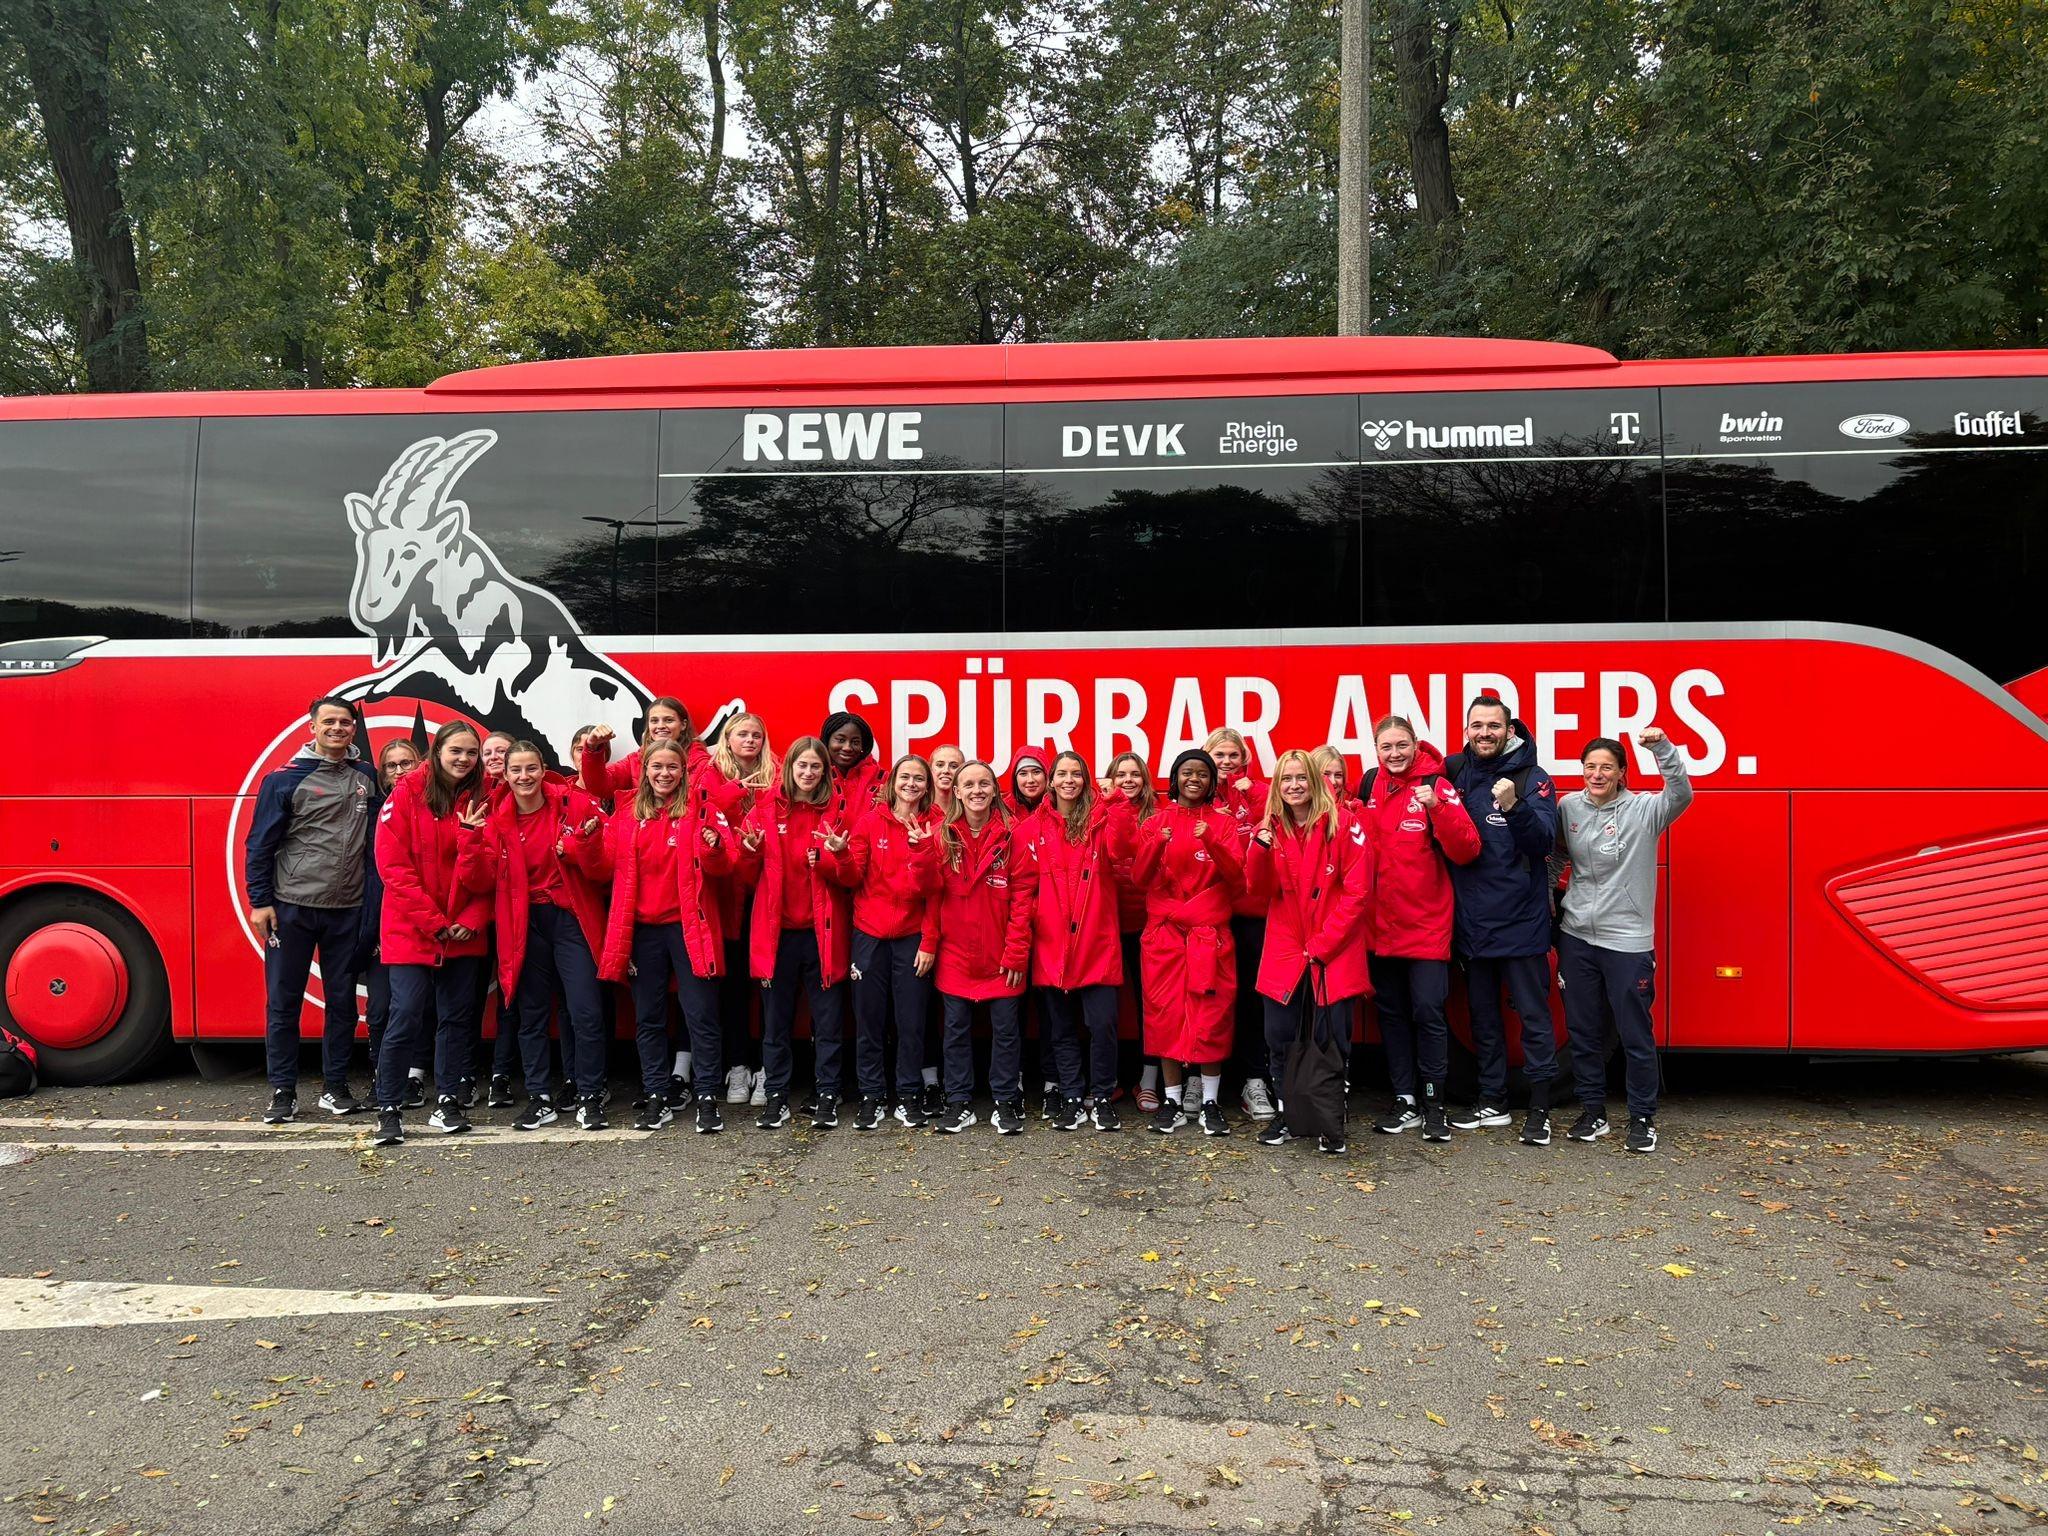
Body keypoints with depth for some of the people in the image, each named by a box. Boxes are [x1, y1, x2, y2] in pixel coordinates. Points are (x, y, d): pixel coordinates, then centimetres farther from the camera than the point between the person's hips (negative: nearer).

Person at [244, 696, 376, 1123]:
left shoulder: (367, 779, 7)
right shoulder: (285, 779, -3)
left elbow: (377, 840, 14)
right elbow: (260, 843, -2)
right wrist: (260, 901, -6)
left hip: (347, 911, 3)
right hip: (291, 908, -3)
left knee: (343, 1000, 8)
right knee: (283, 1001, 3)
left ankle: (335, 1087, 18)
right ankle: (283, 1092, 12)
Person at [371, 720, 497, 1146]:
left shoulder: (480, 803, 3)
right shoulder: (407, 793, -5)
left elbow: (484, 879, 0)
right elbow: (393, 866, -10)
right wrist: (436, 923, -12)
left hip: (463, 932, 4)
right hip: (411, 930, -4)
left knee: (457, 1017, 8)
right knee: (407, 1017, -8)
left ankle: (448, 1103, 20)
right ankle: (388, 1110, 4)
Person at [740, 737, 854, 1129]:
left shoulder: (835, 813, 4)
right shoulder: (765, 809, 4)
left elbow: (850, 878, 0)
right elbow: (750, 876, 6)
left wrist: (836, 854, -20)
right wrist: (750, 851, -14)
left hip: (822, 931, 0)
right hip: (777, 931, 1)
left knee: (828, 1019, 4)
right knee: (776, 1019, 8)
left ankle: (828, 1097, 14)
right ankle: (777, 1097, 18)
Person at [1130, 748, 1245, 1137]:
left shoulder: (1223, 824, 7)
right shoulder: (1155, 823, 9)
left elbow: (1237, 877, -6)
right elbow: (1139, 877, -1)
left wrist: (1211, 844, -22)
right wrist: (1157, 845, -19)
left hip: (1210, 933, -1)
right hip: (1164, 933, 1)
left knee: (1211, 1015, -2)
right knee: (1166, 1013, 0)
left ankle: (1210, 1102, 8)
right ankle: (1172, 1102, 9)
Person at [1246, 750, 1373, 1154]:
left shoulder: (1344, 825, -5)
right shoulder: (1270, 828, 7)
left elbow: (1358, 892, -8)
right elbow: (1259, 889, -1)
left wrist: (1322, 945, -11)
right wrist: (1261, 846, -18)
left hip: (1335, 952, -3)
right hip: (1284, 952, 3)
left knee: (1331, 1039, 1)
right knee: (1279, 1037, 5)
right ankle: (1286, 1112, 22)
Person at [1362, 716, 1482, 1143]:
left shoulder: (1436, 786, -8)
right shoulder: (1370, 785, 6)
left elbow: (1466, 851, -17)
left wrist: (1437, 807, -28)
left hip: (1427, 924, -5)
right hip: (1382, 924, 5)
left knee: (1428, 1010, -2)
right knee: (1392, 1011, 12)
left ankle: (1434, 1103, 11)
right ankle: (1404, 1100, 23)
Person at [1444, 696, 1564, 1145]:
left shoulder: (1532, 778, -5)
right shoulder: (1455, 772, 6)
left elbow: (1543, 841, -18)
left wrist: (1514, 806, -33)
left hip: (1521, 919, -5)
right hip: (1472, 919, 5)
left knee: (1533, 1014, 1)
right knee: (1482, 1014, 14)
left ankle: (1539, 1108, 9)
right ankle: (1491, 1100, 25)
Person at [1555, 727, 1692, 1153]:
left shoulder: (1644, 809, -8)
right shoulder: (1569, 806, 4)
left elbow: (1681, 794, -27)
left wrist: (1661, 746, -38)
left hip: (1628, 940, -4)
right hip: (1577, 936, 4)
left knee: (1636, 1035, 2)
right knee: (1583, 1031, 12)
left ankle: (1642, 1118, 16)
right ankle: (1593, 1111, 25)